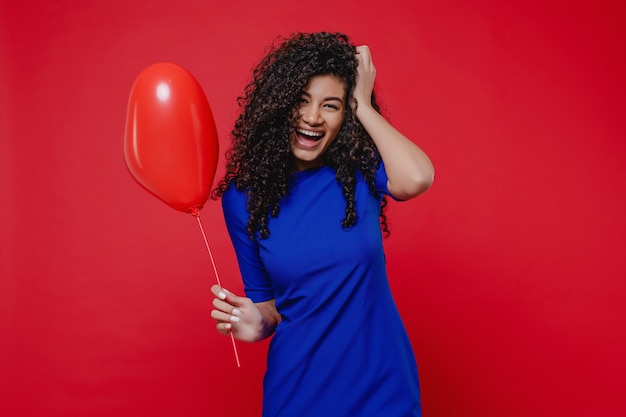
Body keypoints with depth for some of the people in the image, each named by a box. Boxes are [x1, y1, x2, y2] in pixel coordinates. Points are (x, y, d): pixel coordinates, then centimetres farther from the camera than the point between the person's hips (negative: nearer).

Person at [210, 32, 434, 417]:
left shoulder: (360, 172, -8)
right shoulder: (244, 196, -6)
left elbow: (416, 178, -32)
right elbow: (266, 299, 4)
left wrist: (364, 107, -19)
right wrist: (256, 323, -19)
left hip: (382, 383, 0)